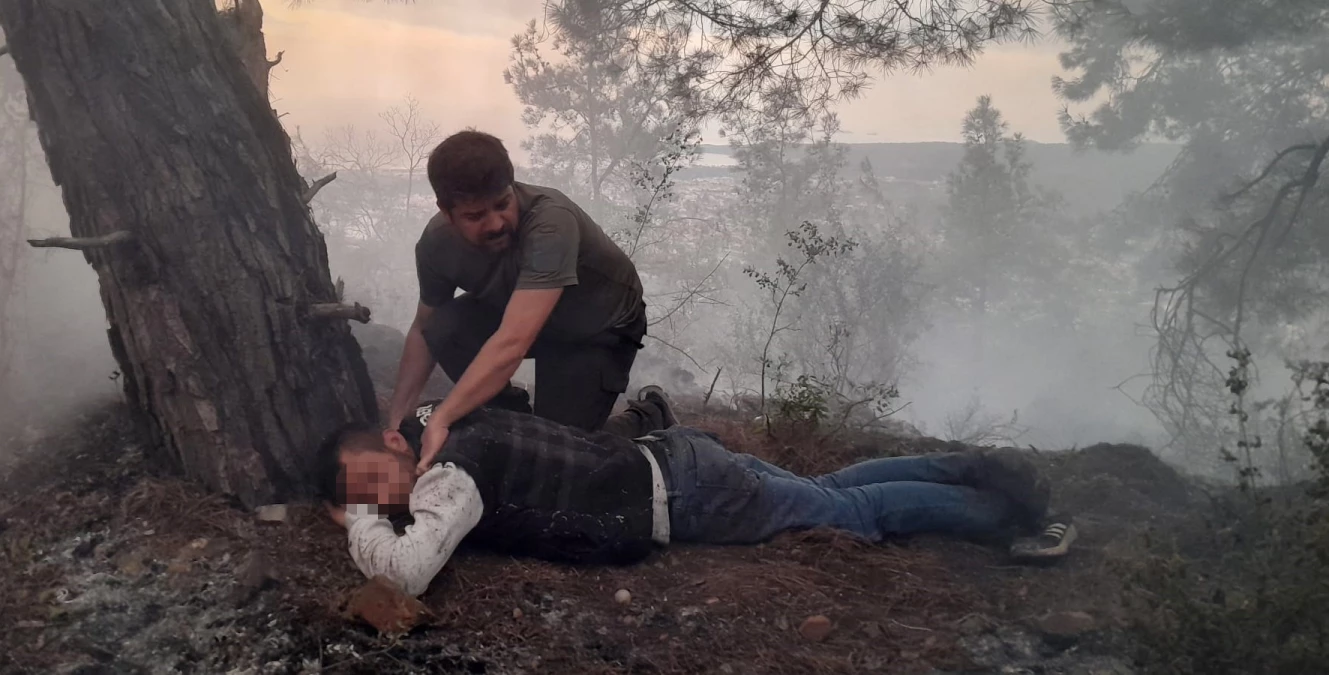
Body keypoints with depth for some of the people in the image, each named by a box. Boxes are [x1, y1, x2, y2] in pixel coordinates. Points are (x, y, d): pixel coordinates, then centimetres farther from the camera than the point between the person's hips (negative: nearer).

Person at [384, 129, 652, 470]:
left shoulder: (551, 220, -40)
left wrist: (439, 422, -51)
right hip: (517, 315, 5)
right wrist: (396, 420, -10)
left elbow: (513, 343, -48)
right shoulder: (436, 242, -21)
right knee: (444, 328, -22)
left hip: (600, 328, -5)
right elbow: (425, 329, -4)